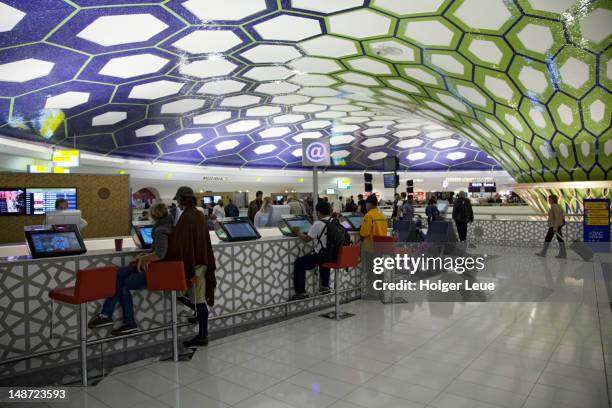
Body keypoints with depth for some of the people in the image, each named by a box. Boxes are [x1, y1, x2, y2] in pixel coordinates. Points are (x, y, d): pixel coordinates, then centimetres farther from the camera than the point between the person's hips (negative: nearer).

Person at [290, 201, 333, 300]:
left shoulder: (318, 224, -17)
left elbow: (307, 239, -11)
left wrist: (298, 233, 5)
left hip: (320, 255, -7)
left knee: (298, 264, 11)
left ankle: (300, 292, 9)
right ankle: (325, 286, 46)